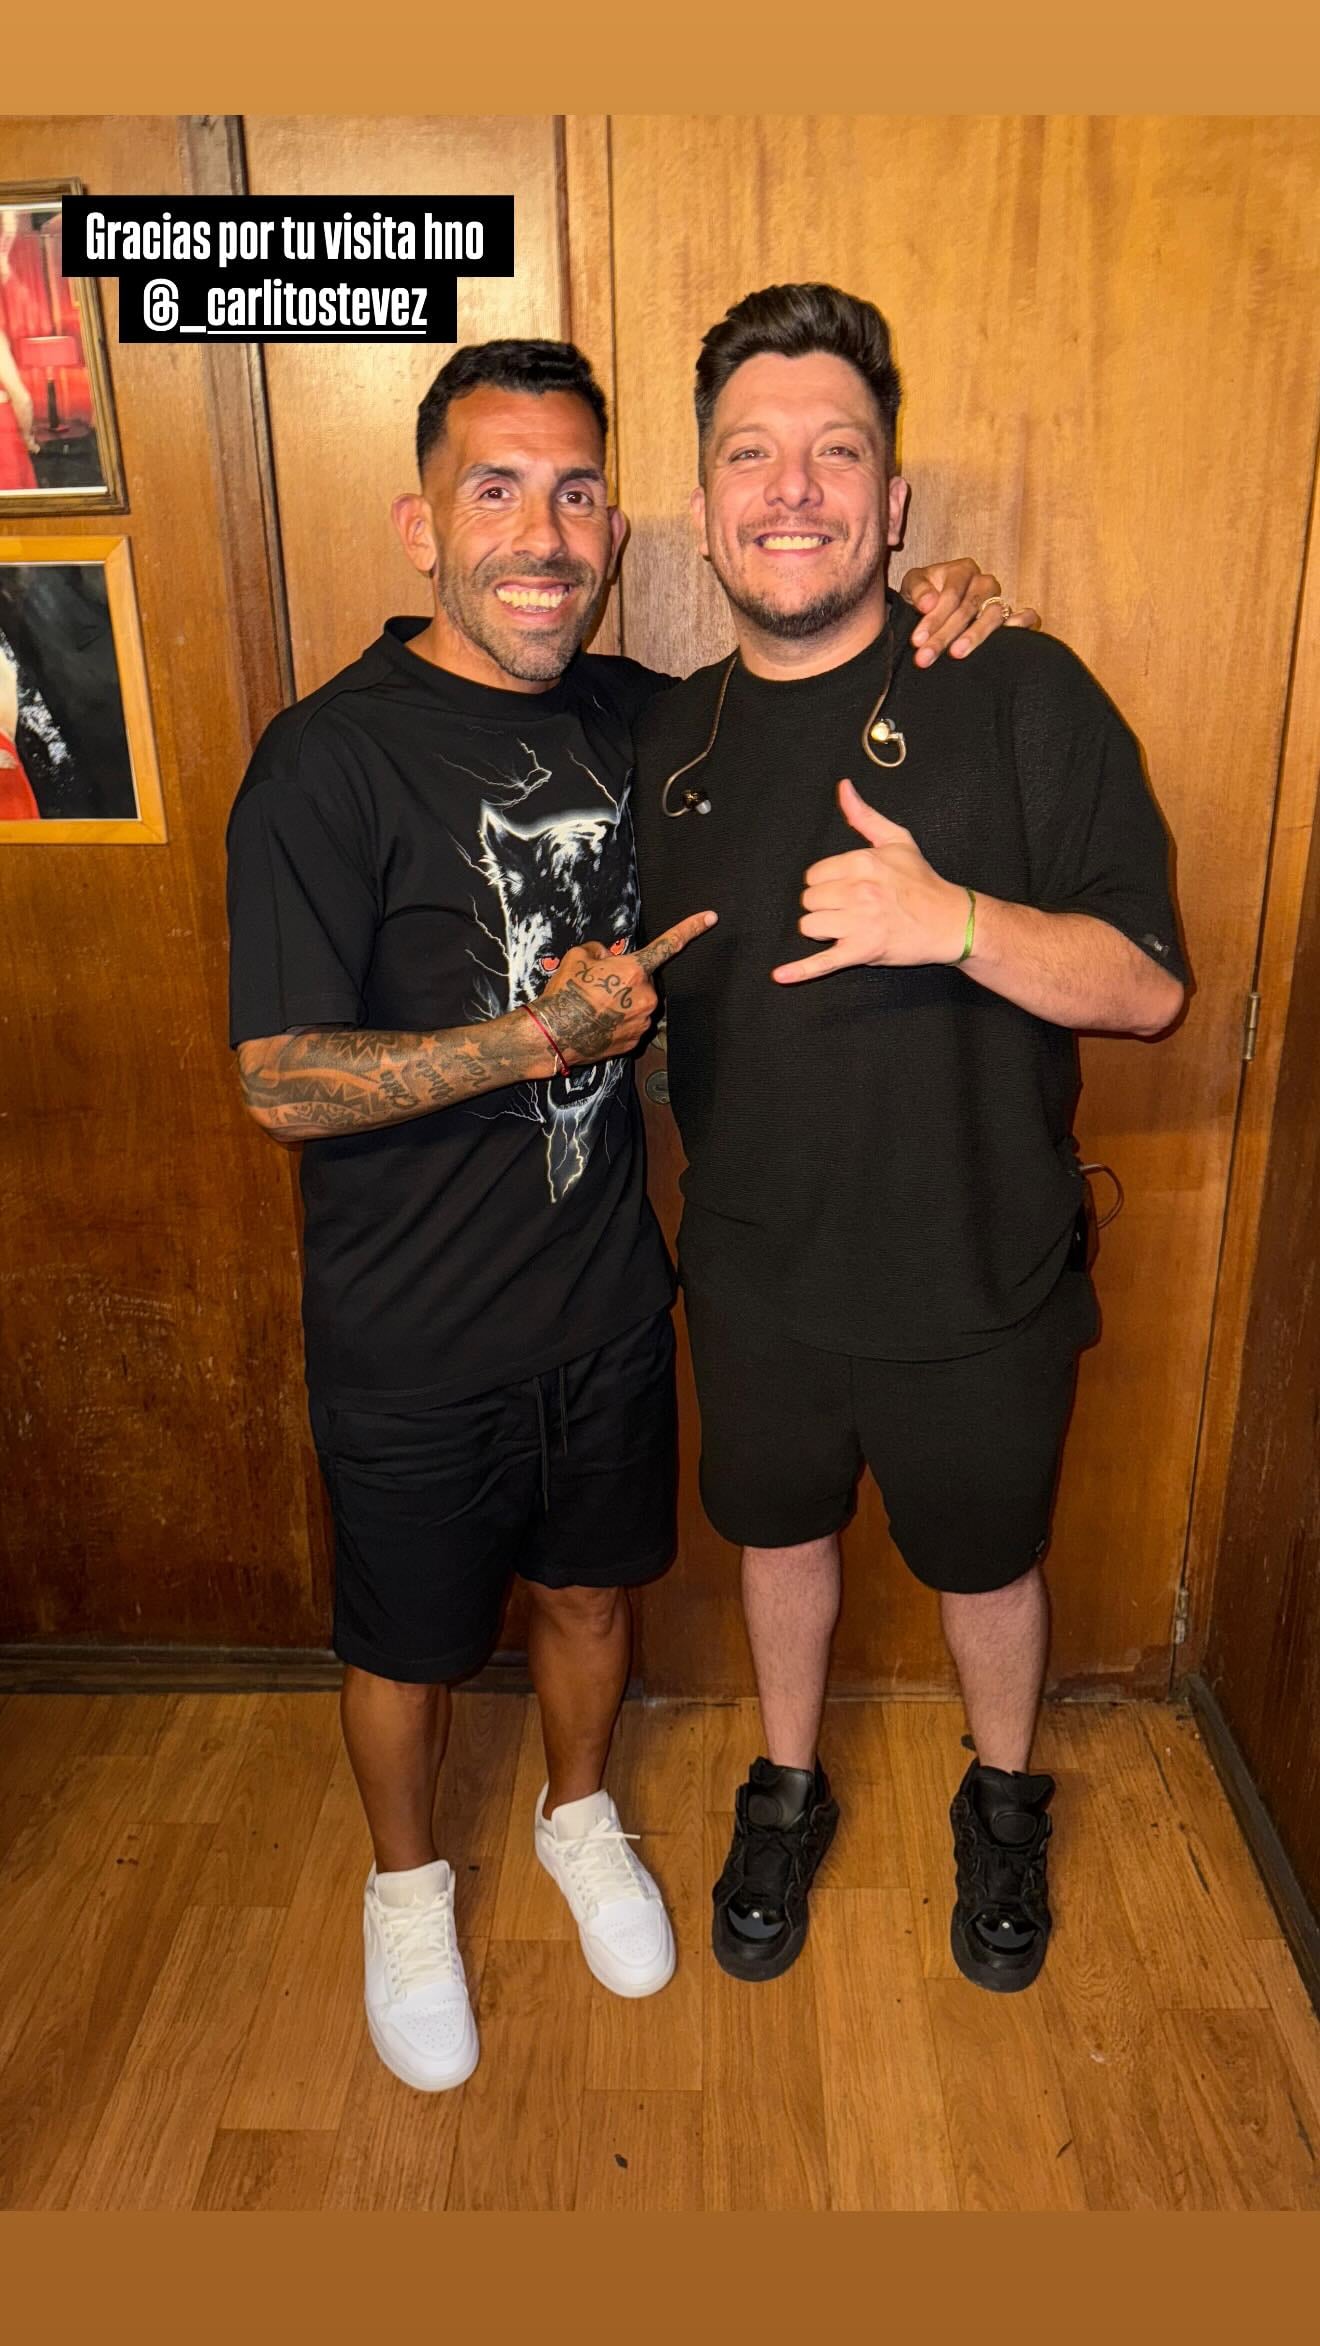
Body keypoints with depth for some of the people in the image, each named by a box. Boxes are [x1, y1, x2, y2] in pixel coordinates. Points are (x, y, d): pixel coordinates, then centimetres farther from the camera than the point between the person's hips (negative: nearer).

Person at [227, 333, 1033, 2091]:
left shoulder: (631, 717, 0)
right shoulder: (330, 760, -18)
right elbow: (281, 1084, -20)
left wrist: (917, 612, -2)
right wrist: (546, 1033, -23)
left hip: (608, 1299, 5)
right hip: (416, 1341, -4)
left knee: (590, 1587, 24)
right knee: (409, 1639, 18)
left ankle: (578, 1813, 54)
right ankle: (406, 1882, 48)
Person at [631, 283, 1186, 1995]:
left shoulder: (1023, 698, -15)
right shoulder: (673, 739, -1)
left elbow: (1148, 985, -17)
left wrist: (955, 920, -31)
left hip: (978, 1286, -3)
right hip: (756, 1276, 4)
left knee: (985, 1562, 20)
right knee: (780, 1533, 23)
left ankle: (1003, 1805, 52)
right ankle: (787, 1794, 52)